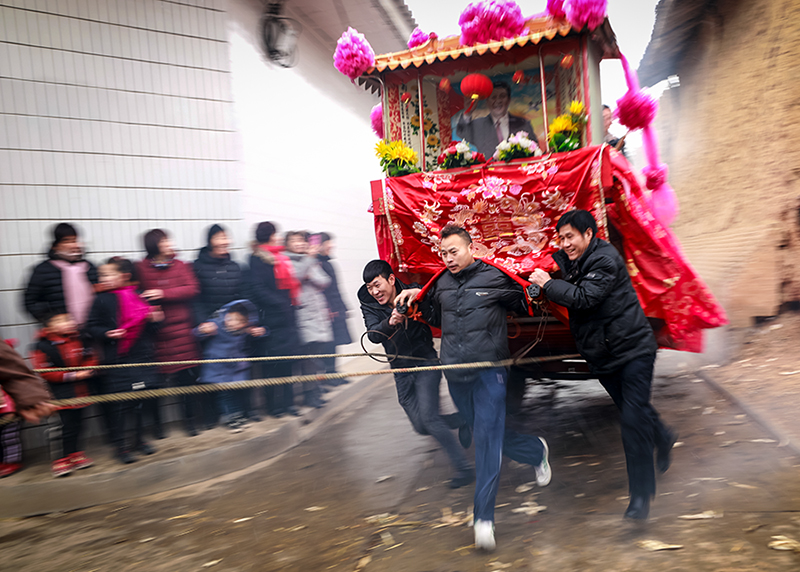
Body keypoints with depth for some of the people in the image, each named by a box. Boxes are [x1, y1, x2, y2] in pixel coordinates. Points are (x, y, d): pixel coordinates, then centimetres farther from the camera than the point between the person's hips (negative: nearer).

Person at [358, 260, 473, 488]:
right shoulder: (369, 305, -5)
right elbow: (373, 335, -21)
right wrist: (390, 323, -40)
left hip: (425, 363, -4)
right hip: (401, 370, 4)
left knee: (428, 417, -17)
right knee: (421, 426, 4)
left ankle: (463, 468, -3)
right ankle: (463, 420, 30)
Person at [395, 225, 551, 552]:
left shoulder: (495, 278, -4)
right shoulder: (440, 283, 10)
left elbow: (524, 307, 8)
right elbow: (435, 319, 24)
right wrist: (418, 298, 11)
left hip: (488, 370, -5)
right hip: (455, 374, 6)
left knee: (486, 437, -10)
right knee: (485, 435, 16)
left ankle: (484, 518, -3)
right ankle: (536, 452, 43)